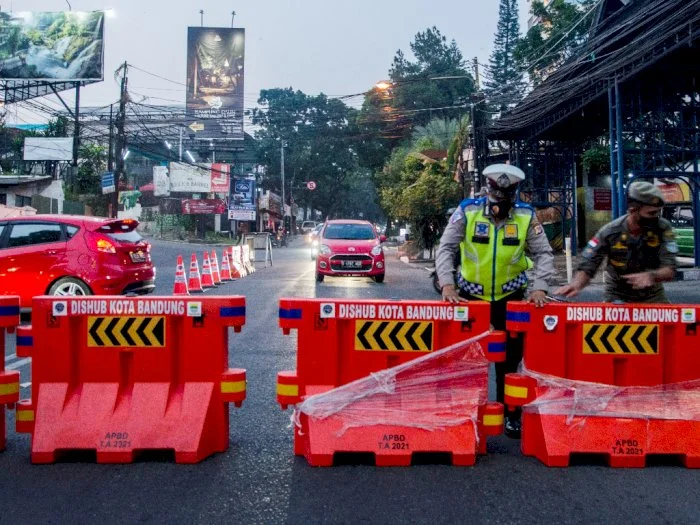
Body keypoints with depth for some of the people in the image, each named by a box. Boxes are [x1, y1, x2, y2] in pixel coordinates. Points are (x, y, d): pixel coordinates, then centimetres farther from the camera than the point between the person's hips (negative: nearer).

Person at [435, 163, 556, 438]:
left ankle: (510, 413, 23)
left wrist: (540, 287, -21)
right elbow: (446, 248, -13)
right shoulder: (467, 211, -11)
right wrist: (447, 284, -26)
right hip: (471, 294, 0)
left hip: (510, 296, 1)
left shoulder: (526, 216, -8)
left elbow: (543, 254, -6)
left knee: (510, 358, 7)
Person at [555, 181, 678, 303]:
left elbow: (670, 271, -18)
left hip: (653, 297, 1)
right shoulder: (609, 232, -16)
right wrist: (576, 284, -34)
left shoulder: (663, 228, -15)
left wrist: (651, 275, -41)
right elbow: (587, 267, -13)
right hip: (617, 298, -1)